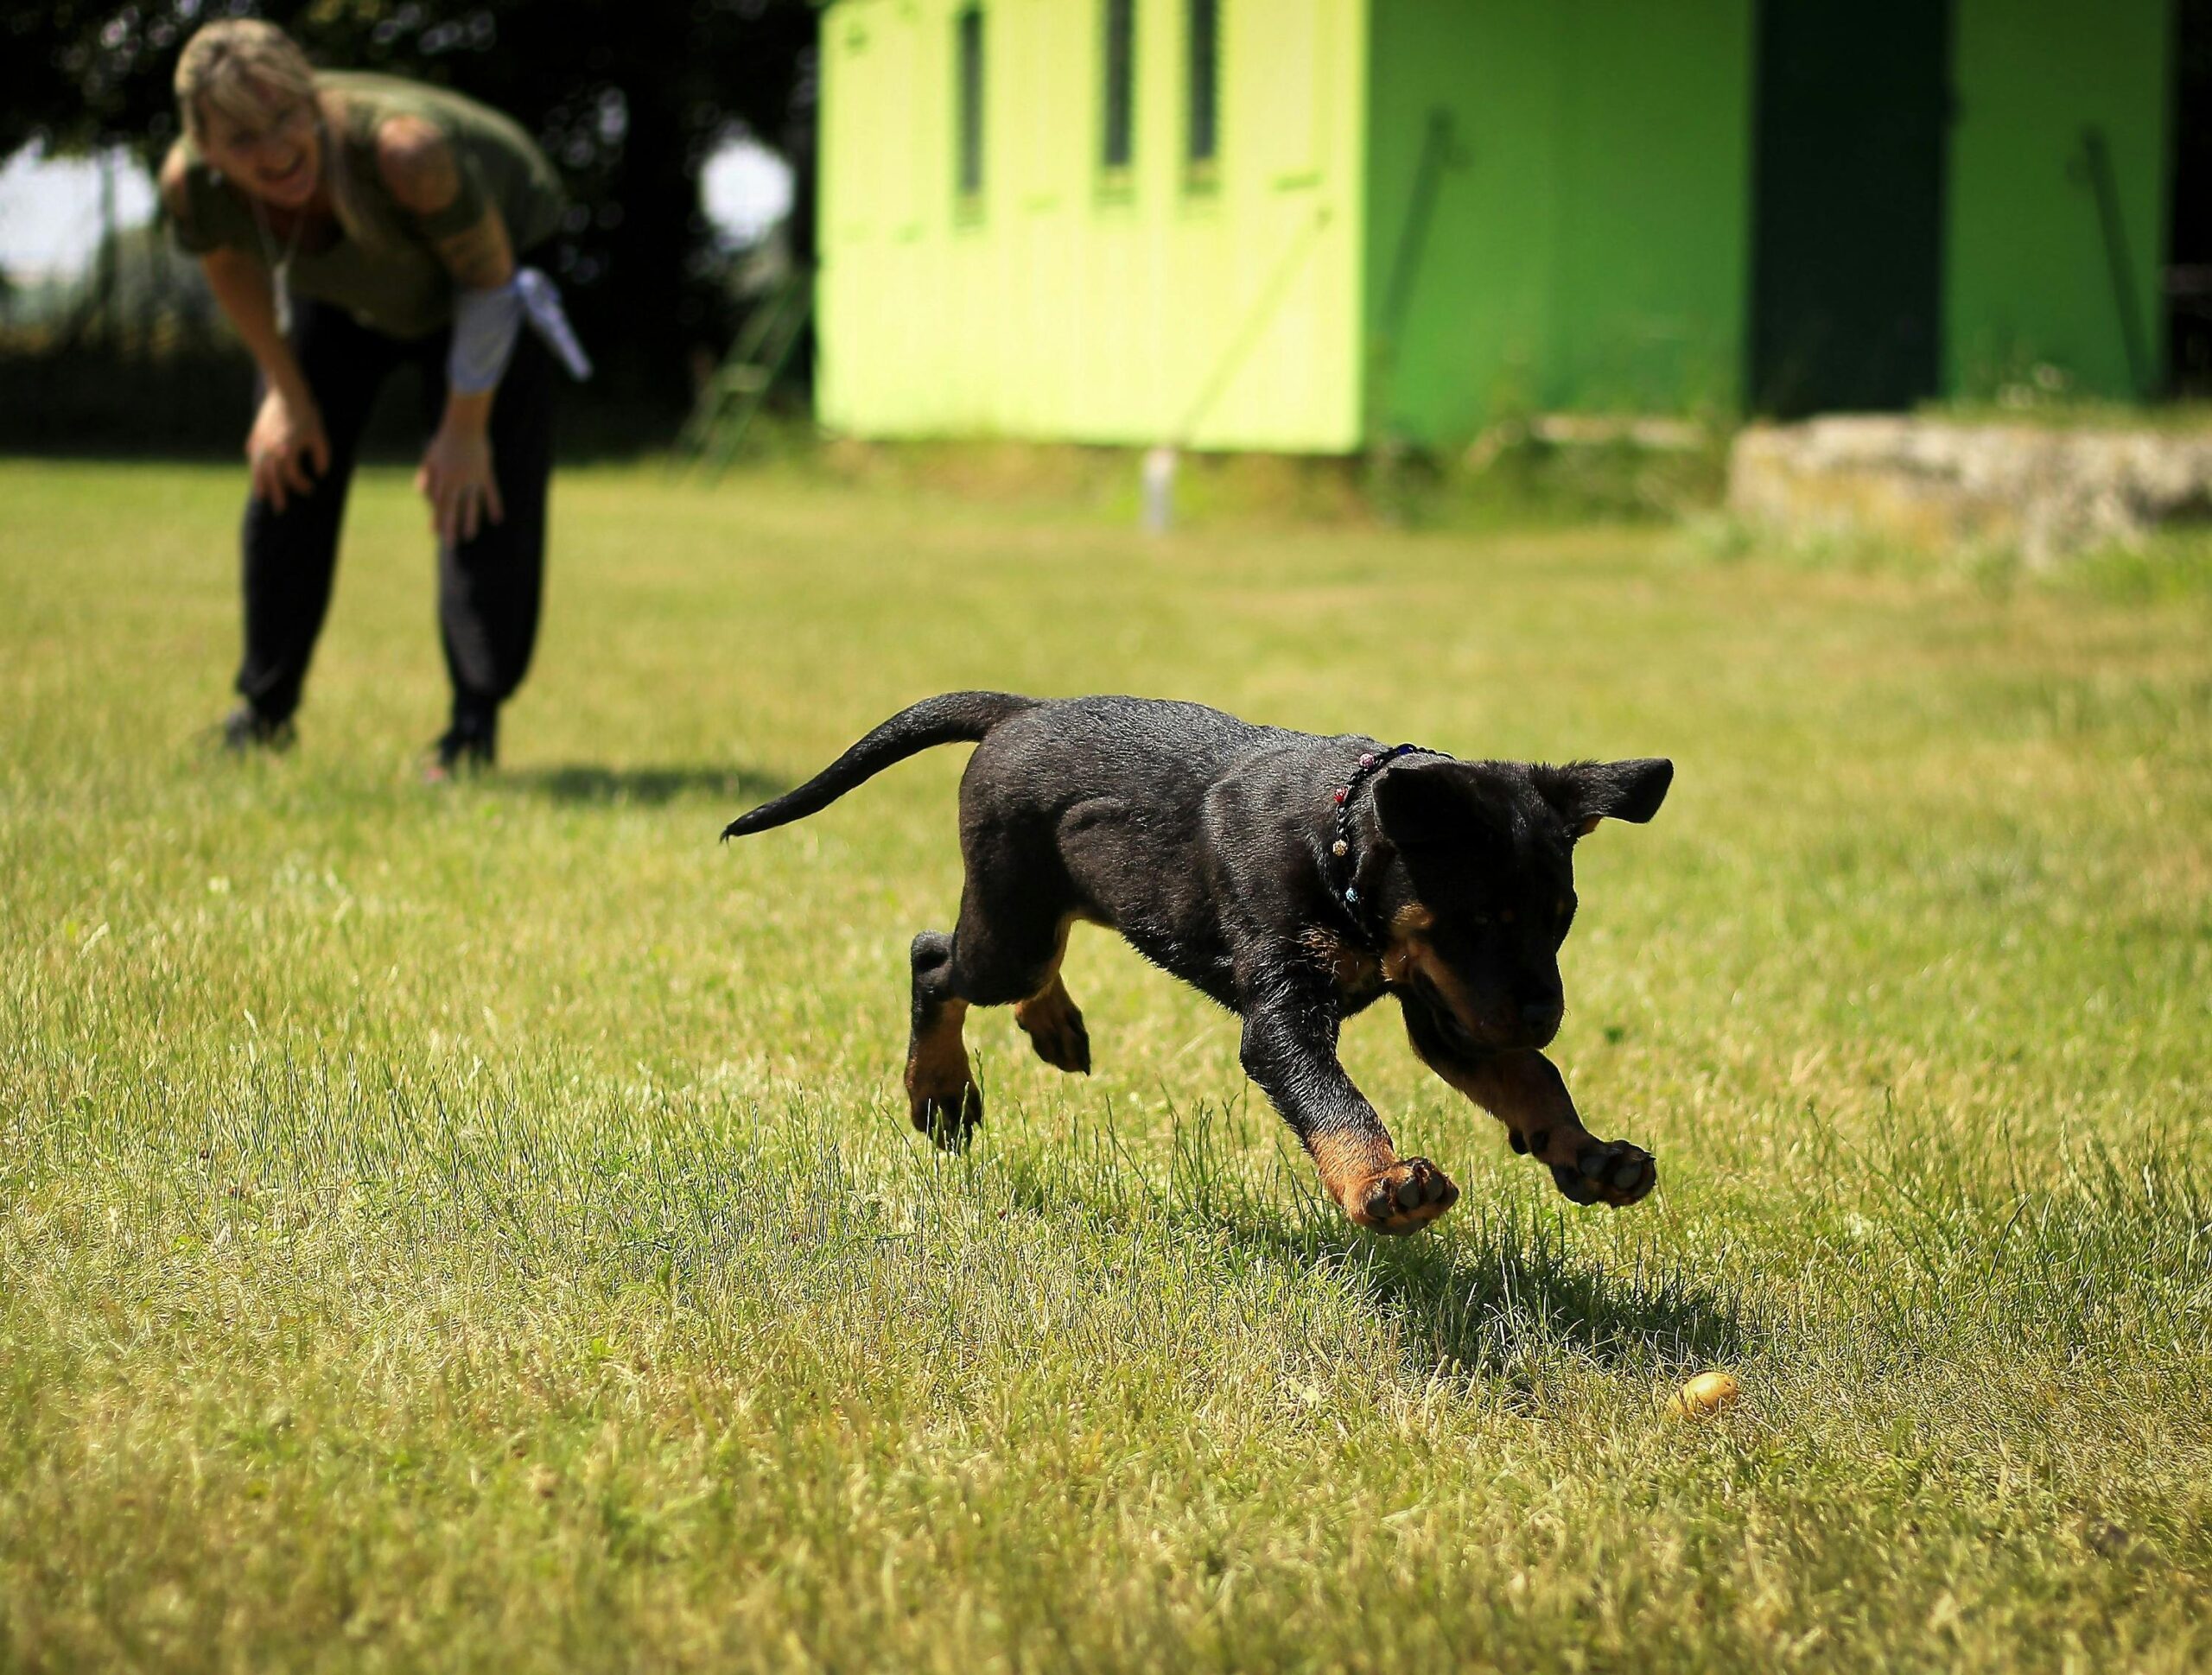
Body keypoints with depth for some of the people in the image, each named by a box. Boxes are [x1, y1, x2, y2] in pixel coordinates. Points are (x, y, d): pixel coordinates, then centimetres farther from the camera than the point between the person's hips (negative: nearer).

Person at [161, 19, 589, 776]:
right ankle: (264, 712, 20)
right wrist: (286, 393, 2)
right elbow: (232, 269, -6)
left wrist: (466, 426, -18)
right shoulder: (192, 182, -33)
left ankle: (477, 726, -6)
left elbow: (488, 276, -27)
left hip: (480, 254, -4)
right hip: (338, 290, 4)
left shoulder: (403, 150, -46)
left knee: (481, 492, -15)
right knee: (285, 471, 4)